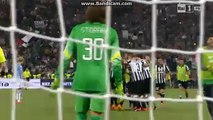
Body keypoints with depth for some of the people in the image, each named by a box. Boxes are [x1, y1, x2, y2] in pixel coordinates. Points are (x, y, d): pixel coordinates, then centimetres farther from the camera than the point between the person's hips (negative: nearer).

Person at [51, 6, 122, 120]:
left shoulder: (77, 30, 5)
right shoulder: (111, 32, 3)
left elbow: (66, 57, 6)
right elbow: (116, 61, 0)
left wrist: (57, 77, 15)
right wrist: (119, 84, 7)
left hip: (81, 80, 1)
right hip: (100, 81, -1)